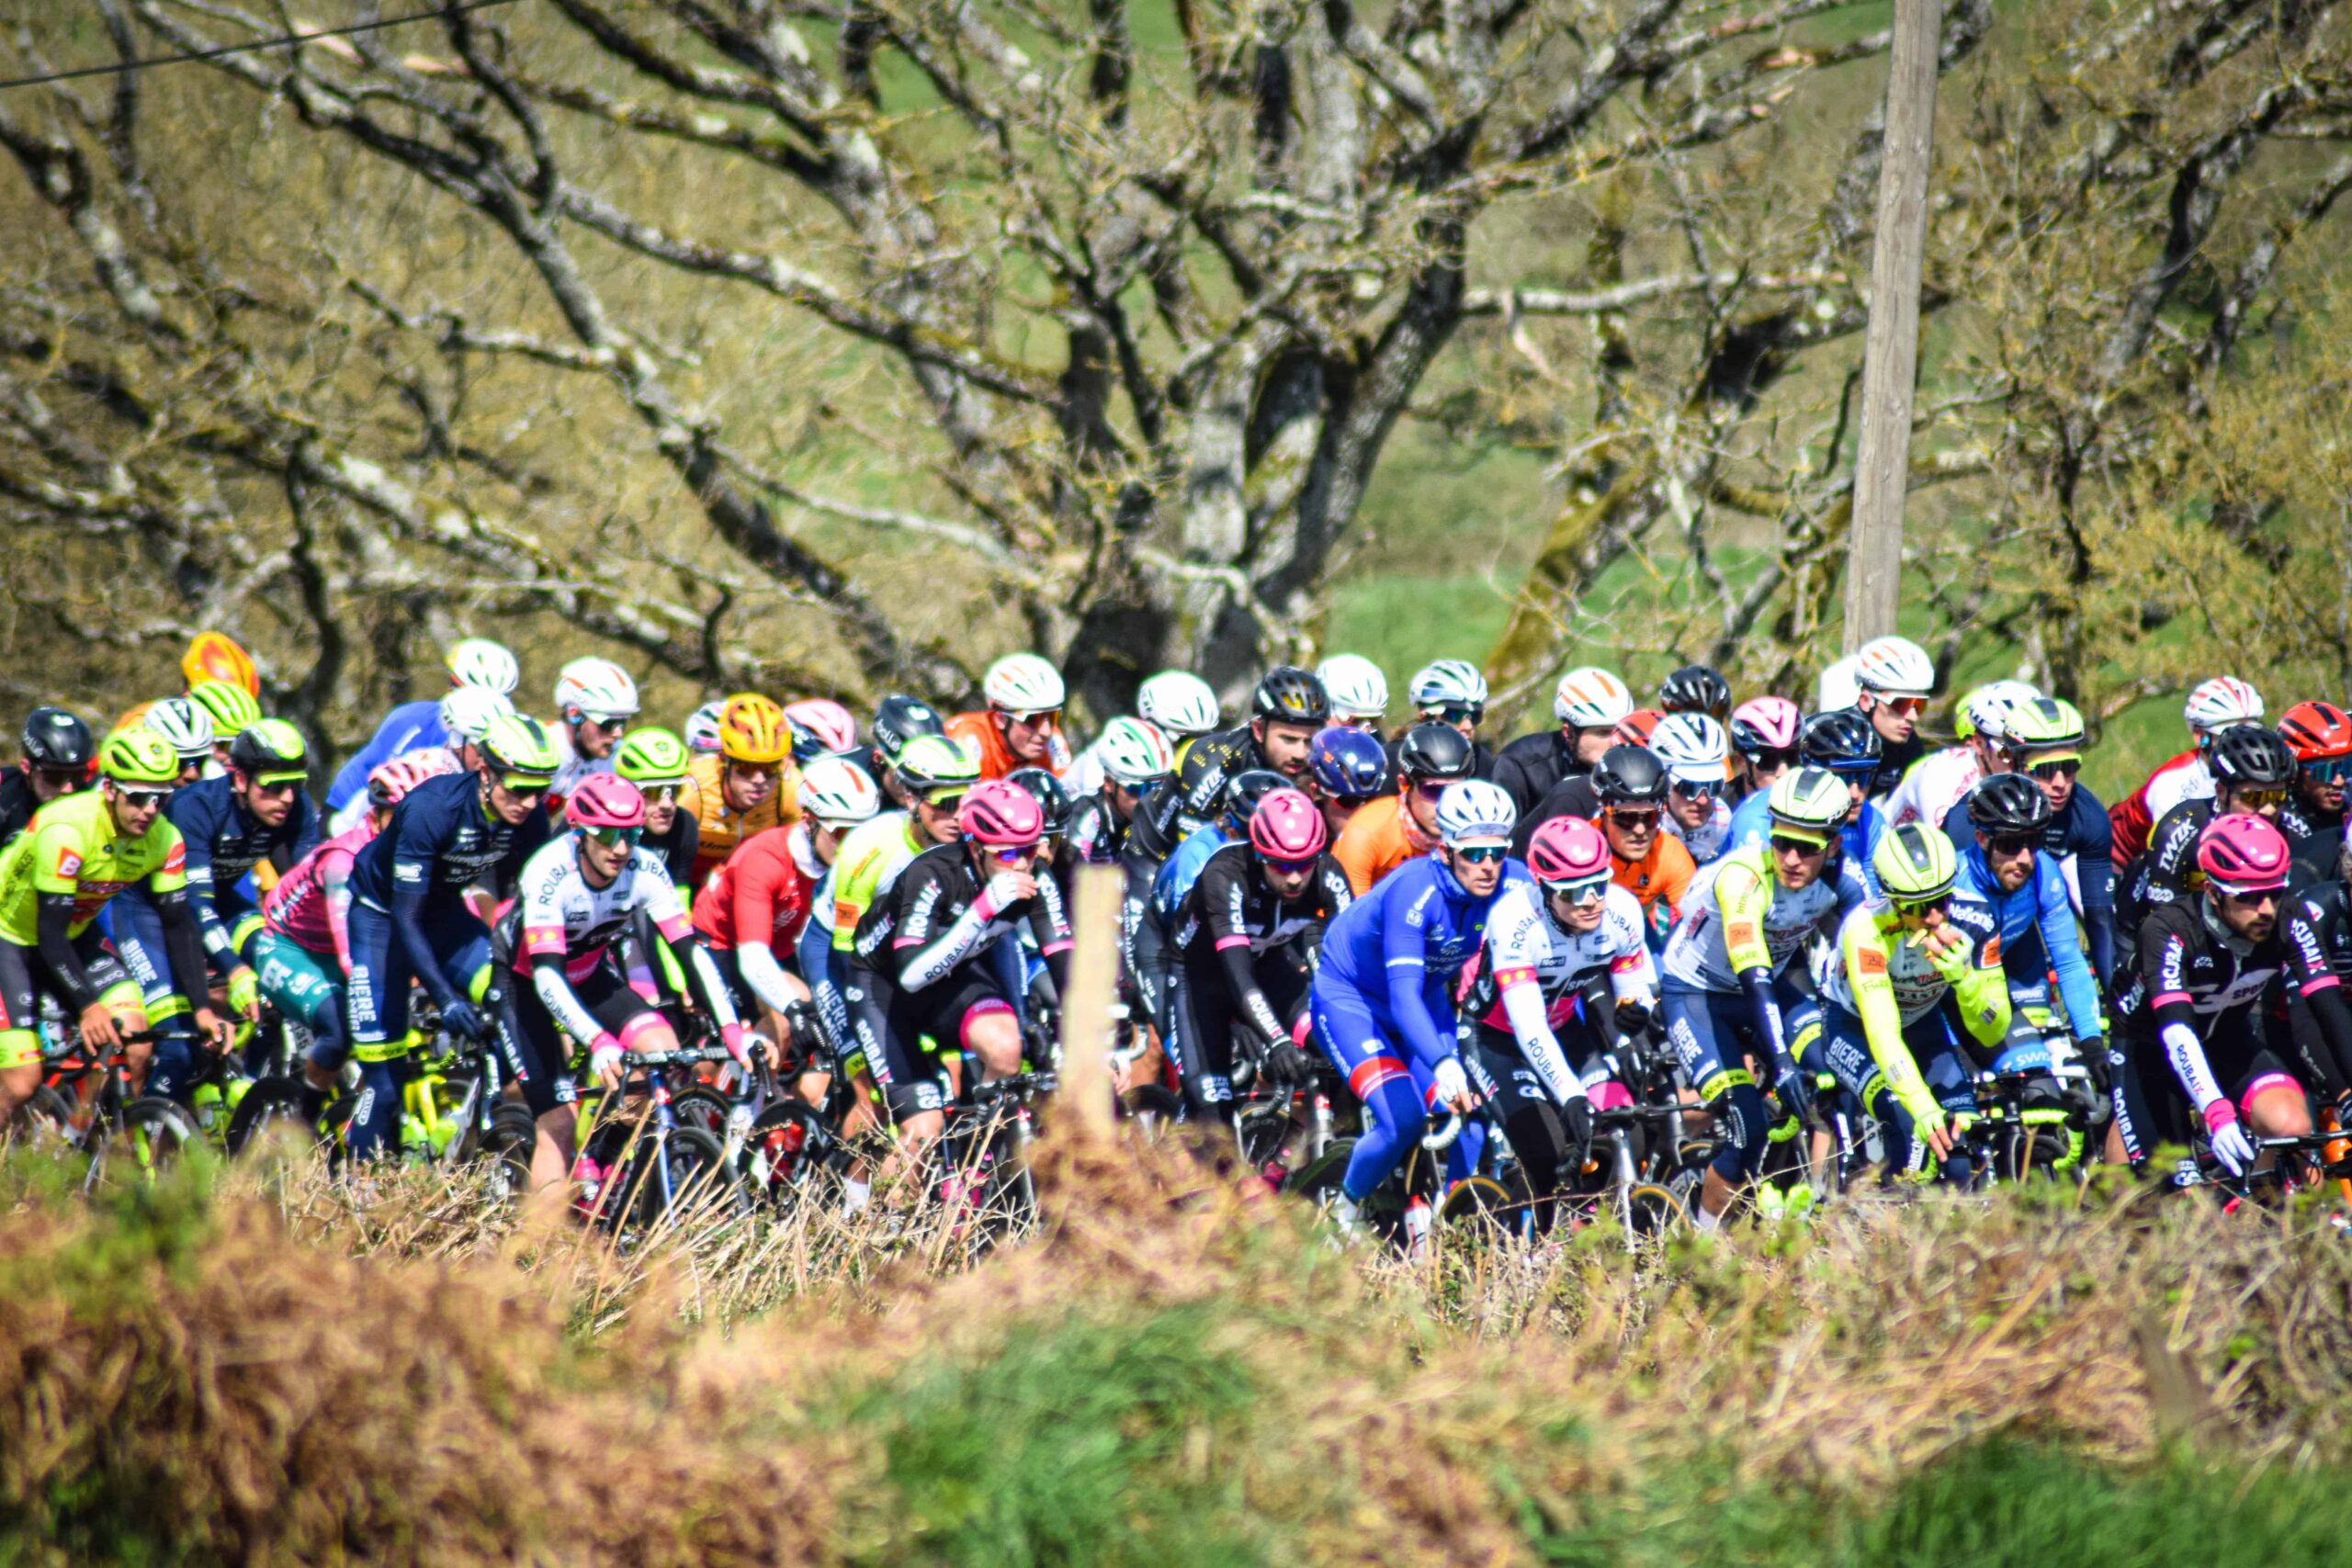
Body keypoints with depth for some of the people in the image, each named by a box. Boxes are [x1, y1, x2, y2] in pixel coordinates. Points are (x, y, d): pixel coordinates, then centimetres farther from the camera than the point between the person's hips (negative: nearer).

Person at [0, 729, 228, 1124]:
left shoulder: (164, 839, -15)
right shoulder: (67, 829, -33)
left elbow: (179, 925, -8)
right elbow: (50, 933, -32)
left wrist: (202, 1008, -17)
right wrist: (87, 1007, -39)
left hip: (76, 936, 5)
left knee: (134, 1045, -16)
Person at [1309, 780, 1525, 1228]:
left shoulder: (1512, 883, -20)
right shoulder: (1414, 891, -35)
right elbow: (1403, 996, -42)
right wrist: (1444, 1065, -55)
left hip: (1427, 997, 5)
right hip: (1349, 996, -5)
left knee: (1471, 1117, -15)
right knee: (1402, 1119, -24)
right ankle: (1343, 1214, 2)